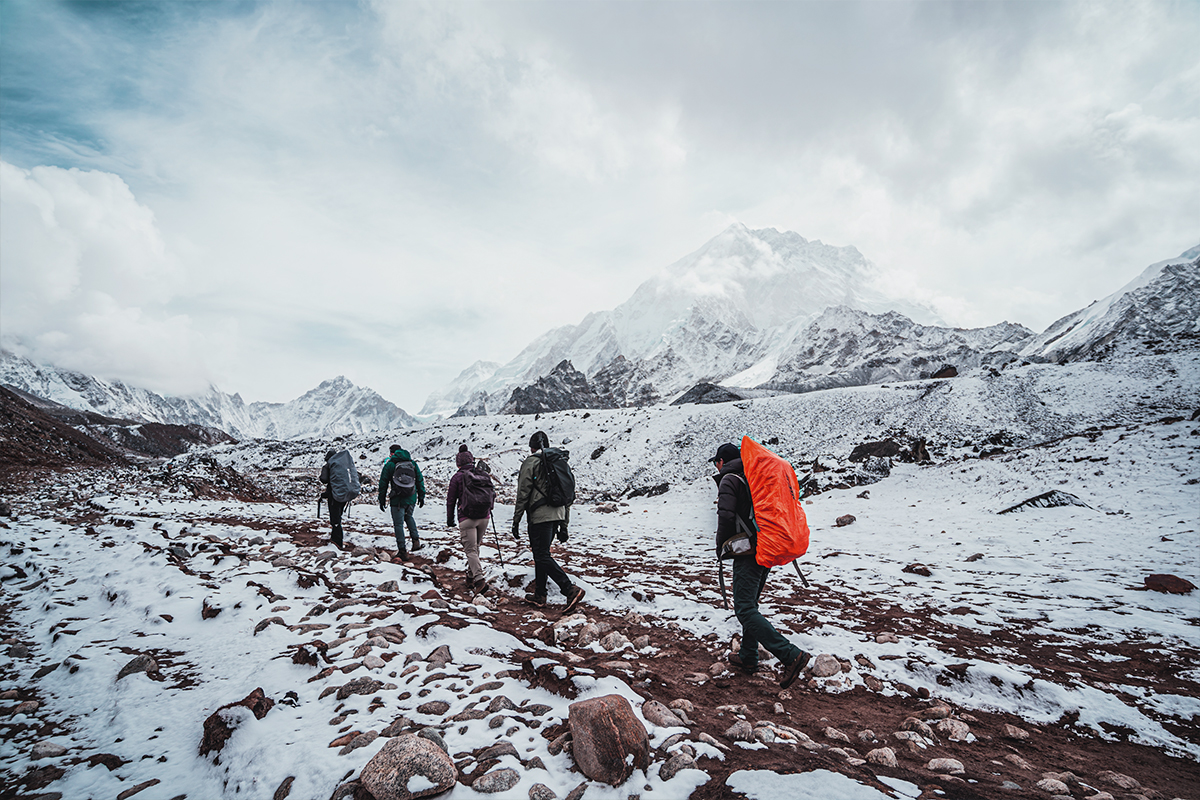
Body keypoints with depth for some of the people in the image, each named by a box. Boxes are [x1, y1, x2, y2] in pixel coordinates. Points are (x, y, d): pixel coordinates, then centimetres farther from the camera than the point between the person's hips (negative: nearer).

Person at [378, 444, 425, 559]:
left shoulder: (390, 464, -2)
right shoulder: (413, 463, 9)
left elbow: (383, 483, 0)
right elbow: (420, 480, 11)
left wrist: (382, 500, 8)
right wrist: (421, 496, 18)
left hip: (397, 499, -4)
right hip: (411, 498, 4)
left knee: (398, 524, 4)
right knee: (409, 517, 27)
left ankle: (402, 551, 3)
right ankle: (415, 539, 11)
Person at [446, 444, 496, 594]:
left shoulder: (457, 477, -3)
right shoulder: (484, 475, 8)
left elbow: (451, 500, 1)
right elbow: (493, 494, 15)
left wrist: (450, 520, 11)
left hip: (467, 519, -5)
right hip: (484, 518, 5)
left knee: (470, 550, -4)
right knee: (475, 547, 19)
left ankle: (480, 580, -19)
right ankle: (471, 576, 28)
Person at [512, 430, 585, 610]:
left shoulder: (531, 462, -4)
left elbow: (523, 494, -8)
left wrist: (516, 521, -2)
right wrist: (564, 526, 21)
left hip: (540, 516, -7)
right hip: (558, 515, 8)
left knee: (542, 555, -5)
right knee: (540, 553, 17)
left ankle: (570, 590, -16)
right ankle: (539, 595, 21)